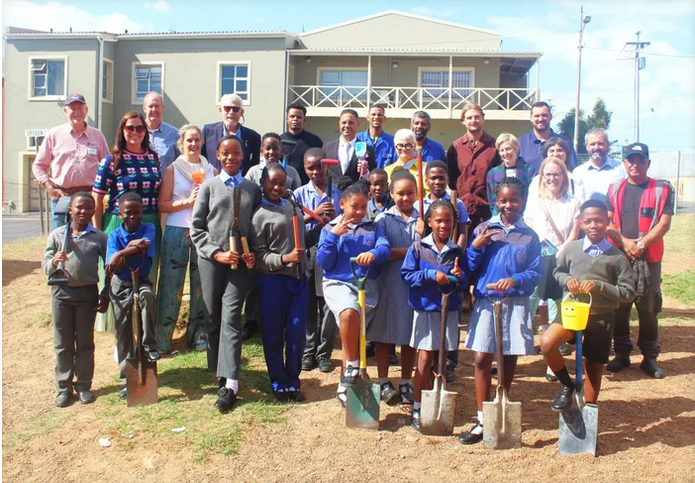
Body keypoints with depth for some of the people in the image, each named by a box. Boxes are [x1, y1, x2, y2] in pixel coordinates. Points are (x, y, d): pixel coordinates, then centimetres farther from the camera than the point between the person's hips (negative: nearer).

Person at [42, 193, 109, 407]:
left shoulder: (99, 237, 0)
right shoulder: (57, 235, 3)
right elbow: (45, 265, 1)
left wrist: (105, 296, -1)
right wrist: (54, 262, -22)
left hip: (87, 293, -1)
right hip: (61, 293, 1)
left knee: (85, 342, 7)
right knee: (62, 343, 9)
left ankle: (83, 385, 18)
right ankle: (64, 386, 19)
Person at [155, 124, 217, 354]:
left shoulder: (211, 170, 12)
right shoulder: (172, 170, 5)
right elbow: (162, 205, -1)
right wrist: (187, 201, -11)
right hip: (177, 232, -2)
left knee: (201, 285, 4)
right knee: (171, 285, -2)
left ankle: (198, 335, 17)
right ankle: (162, 340, 6)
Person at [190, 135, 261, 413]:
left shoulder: (252, 189, 10)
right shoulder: (209, 187, 7)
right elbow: (196, 227, 3)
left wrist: (253, 254, -7)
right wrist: (216, 253, -9)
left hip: (241, 263, -1)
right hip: (211, 261, 1)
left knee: (231, 319, -9)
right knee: (213, 319, 8)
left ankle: (229, 384, -13)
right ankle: (220, 371, 24)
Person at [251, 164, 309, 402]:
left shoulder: (291, 205, 13)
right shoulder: (260, 215, -6)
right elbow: (259, 254, -10)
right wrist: (285, 259, -20)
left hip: (298, 277, 5)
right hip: (272, 279, -5)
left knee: (297, 331, 4)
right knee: (273, 334, 6)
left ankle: (293, 381, 19)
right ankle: (278, 383, 20)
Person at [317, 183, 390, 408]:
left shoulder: (372, 227, 12)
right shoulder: (330, 228, 8)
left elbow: (385, 248, -7)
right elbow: (323, 262, 0)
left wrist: (374, 253, -29)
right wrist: (333, 236, -10)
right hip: (338, 283, -2)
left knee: (355, 335, 0)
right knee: (349, 313, -34)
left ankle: (345, 385, 18)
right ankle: (352, 366, -14)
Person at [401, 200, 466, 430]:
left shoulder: (457, 251, 5)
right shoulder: (418, 247, -3)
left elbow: (465, 284, 7)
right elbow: (407, 274, -7)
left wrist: (459, 277, -16)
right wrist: (432, 275, -18)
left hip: (449, 309, 3)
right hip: (425, 308, -3)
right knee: (425, 359, -3)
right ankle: (417, 410, 7)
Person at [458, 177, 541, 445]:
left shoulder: (529, 237, 3)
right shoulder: (483, 230, 4)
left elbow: (536, 273, -2)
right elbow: (470, 269, 3)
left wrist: (515, 279, -20)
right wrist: (475, 247, -13)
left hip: (516, 304, 0)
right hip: (485, 302, 0)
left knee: (510, 359, 8)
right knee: (482, 359, -3)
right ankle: (482, 420, 4)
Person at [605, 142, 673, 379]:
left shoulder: (662, 189, 2)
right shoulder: (614, 189, 9)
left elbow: (664, 224, -6)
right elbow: (606, 221, 3)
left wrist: (641, 244, -16)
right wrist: (624, 242, -13)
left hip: (649, 258, -2)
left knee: (648, 309, 3)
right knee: (618, 307, 7)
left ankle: (649, 357, 14)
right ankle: (622, 354, 20)